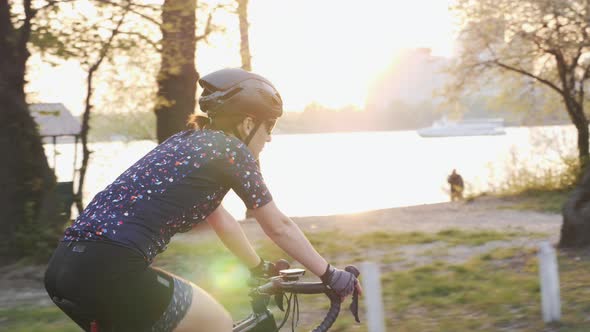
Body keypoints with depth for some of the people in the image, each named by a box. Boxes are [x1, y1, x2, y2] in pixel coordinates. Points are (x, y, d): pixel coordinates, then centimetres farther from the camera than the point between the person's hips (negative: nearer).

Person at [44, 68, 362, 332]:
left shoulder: (189, 142, 26)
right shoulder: (231, 150, 2)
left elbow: (222, 221, 37)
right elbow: (279, 227, 8)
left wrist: (261, 268, 47)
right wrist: (330, 275, 19)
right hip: (108, 270, -9)